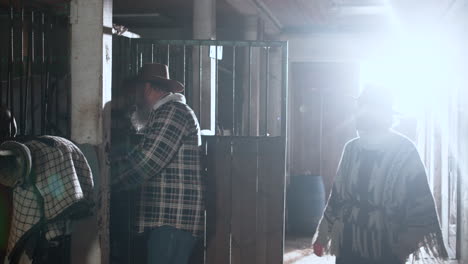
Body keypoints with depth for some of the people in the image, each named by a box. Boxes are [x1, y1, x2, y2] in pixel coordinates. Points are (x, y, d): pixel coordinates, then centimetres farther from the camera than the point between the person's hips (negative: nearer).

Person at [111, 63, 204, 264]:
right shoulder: (163, 114, 24)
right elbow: (138, 156, 25)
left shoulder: (173, 112, -10)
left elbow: (149, 162, -17)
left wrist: (110, 186, -10)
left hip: (173, 217, -10)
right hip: (165, 216, 10)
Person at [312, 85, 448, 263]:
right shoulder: (351, 149, 7)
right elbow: (337, 195, 13)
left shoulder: (404, 151, -7)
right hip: (348, 245, 4)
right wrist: (322, 235, 15)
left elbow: (420, 204, -9)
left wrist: (406, 244, -15)